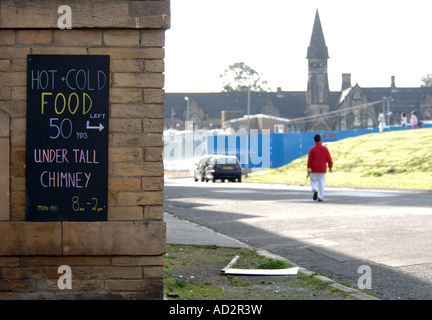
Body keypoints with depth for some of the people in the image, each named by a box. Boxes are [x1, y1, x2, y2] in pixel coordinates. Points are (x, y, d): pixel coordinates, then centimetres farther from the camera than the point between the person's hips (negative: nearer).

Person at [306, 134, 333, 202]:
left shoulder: (312, 149, -5)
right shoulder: (325, 148, -2)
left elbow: (309, 160, -6)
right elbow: (329, 159, -1)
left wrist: (308, 170, -2)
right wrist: (330, 167, 12)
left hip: (314, 170, -1)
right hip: (322, 170, 1)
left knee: (313, 182, 12)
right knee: (321, 183, 6)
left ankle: (315, 190, -17)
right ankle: (320, 197, 3)